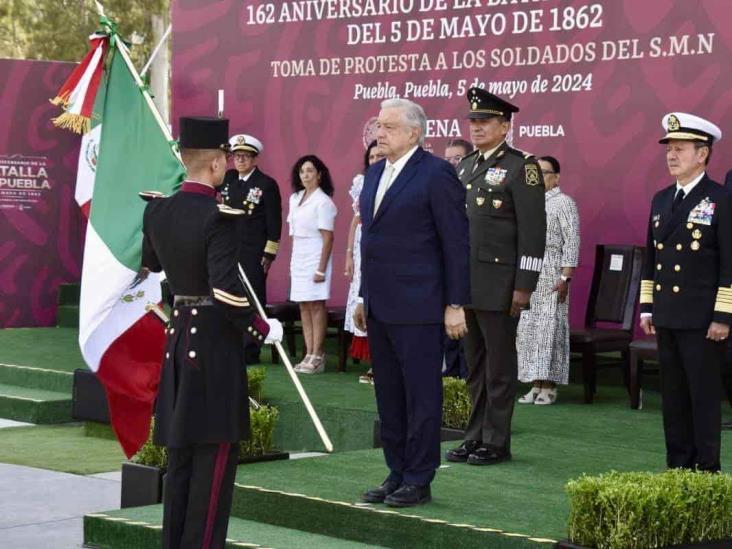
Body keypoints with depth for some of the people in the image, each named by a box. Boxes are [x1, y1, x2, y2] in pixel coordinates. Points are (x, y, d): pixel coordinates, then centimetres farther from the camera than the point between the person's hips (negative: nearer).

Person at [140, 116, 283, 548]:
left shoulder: (157, 211, 3)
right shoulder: (219, 217, -18)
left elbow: (150, 265, 19)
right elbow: (227, 291, -23)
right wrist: (264, 329, -11)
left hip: (178, 334, 7)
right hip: (216, 339, -7)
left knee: (180, 451, 14)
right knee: (215, 450, 0)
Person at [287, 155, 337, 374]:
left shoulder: (323, 202, -11)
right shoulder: (295, 198, 11)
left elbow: (328, 237, -12)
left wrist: (321, 268, -16)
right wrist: (292, 263, 12)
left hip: (315, 256, -7)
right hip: (298, 257, 8)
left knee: (316, 305, -5)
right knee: (304, 306, 7)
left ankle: (317, 356, -4)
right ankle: (309, 354, 9)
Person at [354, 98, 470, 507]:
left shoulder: (436, 174, -10)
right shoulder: (376, 173, 14)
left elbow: (456, 243, -10)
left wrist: (455, 304, -13)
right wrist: (365, 296, 19)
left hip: (418, 306, -8)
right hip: (380, 306, 8)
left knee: (422, 395, -1)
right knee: (389, 396, 13)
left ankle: (419, 481, 6)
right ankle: (397, 474, 21)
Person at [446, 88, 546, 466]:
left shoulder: (521, 167, -7)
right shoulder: (464, 167, 15)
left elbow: (533, 231, -12)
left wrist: (523, 286, -15)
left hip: (499, 287, -7)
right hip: (465, 284, 7)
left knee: (499, 365, 0)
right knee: (475, 365, 12)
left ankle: (496, 442, 6)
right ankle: (475, 436, 19)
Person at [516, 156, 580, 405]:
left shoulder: (564, 202, -3)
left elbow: (572, 241, -9)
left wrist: (565, 277, -16)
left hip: (551, 274, -7)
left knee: (549, 328, -5)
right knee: (527, 329, 5)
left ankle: (549, 387, -2)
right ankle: (535, 385, 10)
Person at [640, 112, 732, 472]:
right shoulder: (661, 200, 13)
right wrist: (647, 306, 14)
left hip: (702, 320, -7)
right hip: (667, 318, 7)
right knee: (673, 395, 10)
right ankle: (677, 465, 18)